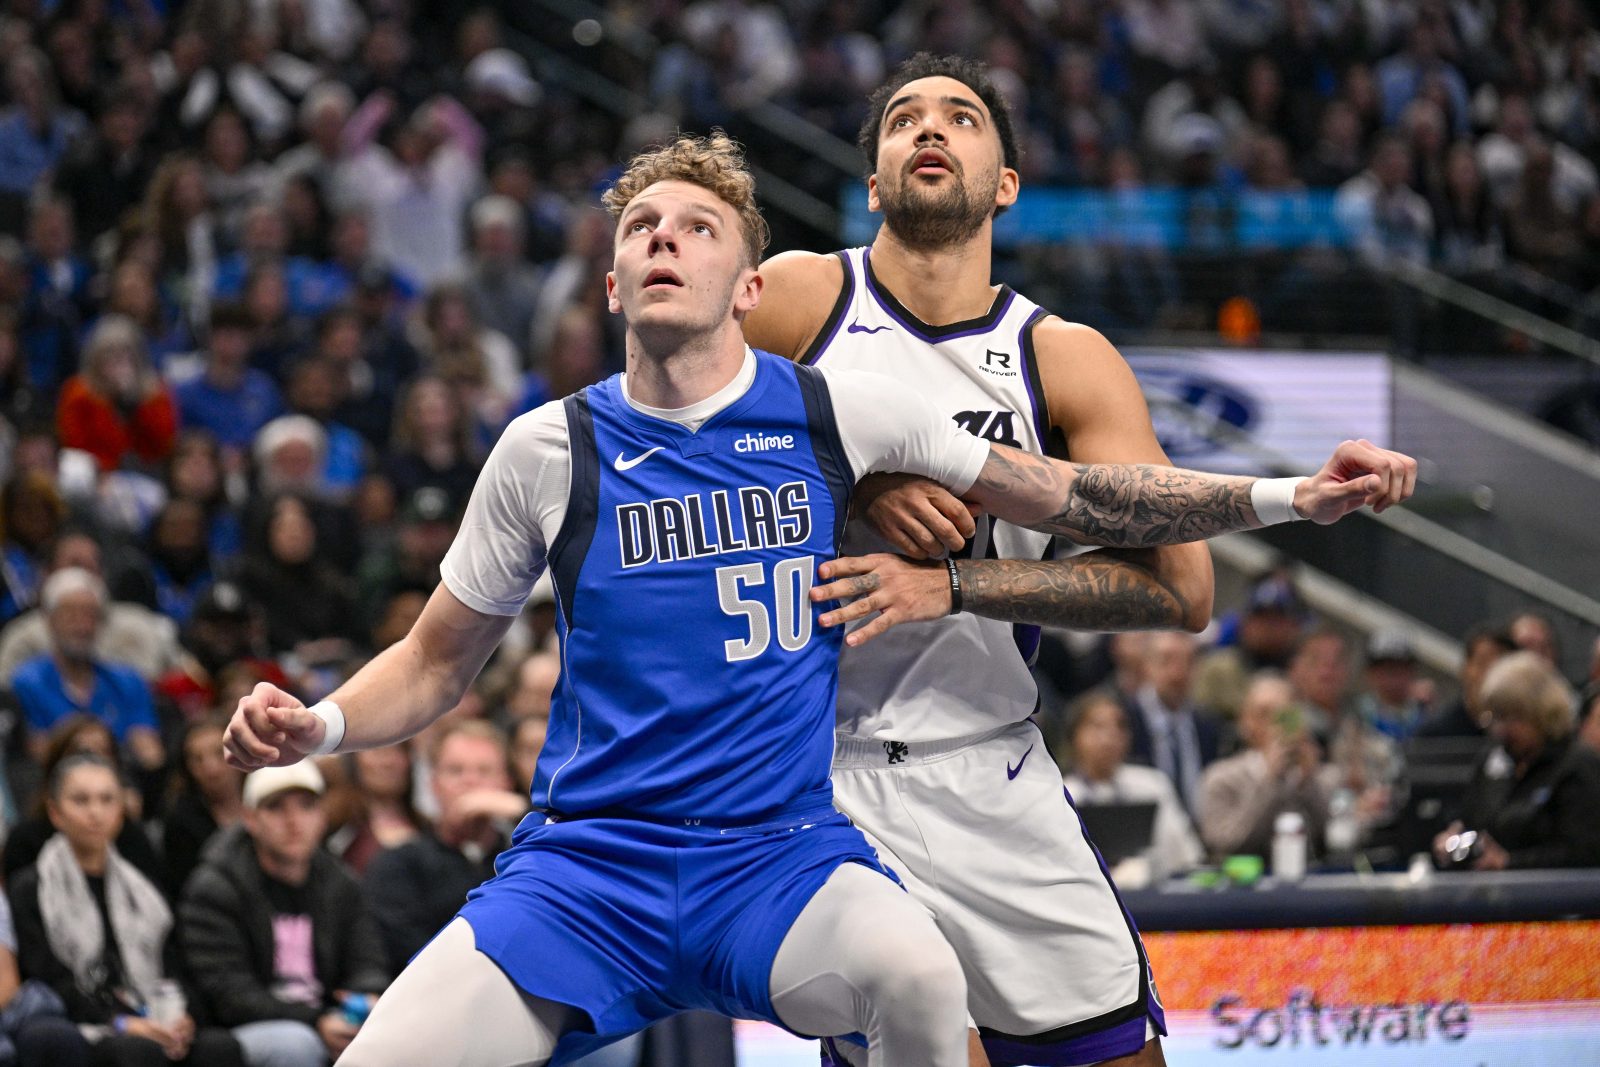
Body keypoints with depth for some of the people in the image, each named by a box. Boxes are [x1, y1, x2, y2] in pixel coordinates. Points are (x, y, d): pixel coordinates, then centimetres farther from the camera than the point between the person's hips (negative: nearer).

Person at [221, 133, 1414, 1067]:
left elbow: (1072, 500, 8)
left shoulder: (836, 411, 3)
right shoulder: (552, 449, 4)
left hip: (781, 853, -1)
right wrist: (317, 728, -5)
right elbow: (438, 661, 14)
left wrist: (1290, 497, 2)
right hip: (589, 863, 1)